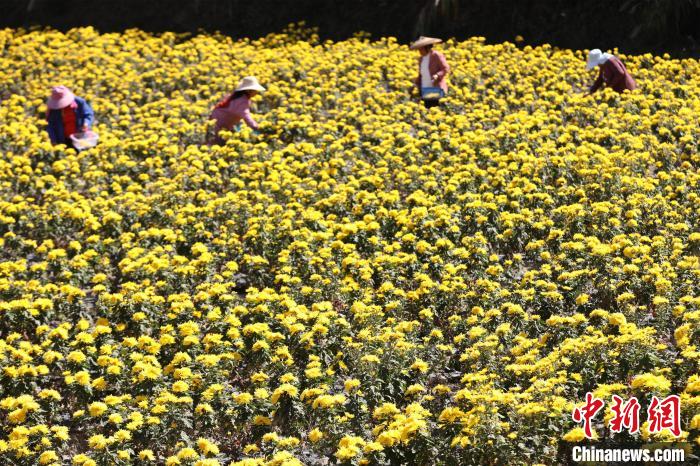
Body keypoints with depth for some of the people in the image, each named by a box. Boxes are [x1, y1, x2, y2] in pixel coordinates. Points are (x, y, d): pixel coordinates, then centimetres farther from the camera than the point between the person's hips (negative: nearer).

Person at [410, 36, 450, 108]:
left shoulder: (437, 56, -3)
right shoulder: (421, 59, 17)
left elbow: (446, 69, -7)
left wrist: (437, 75, -23)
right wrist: (417, 84, 6)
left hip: (437, 89, -6)